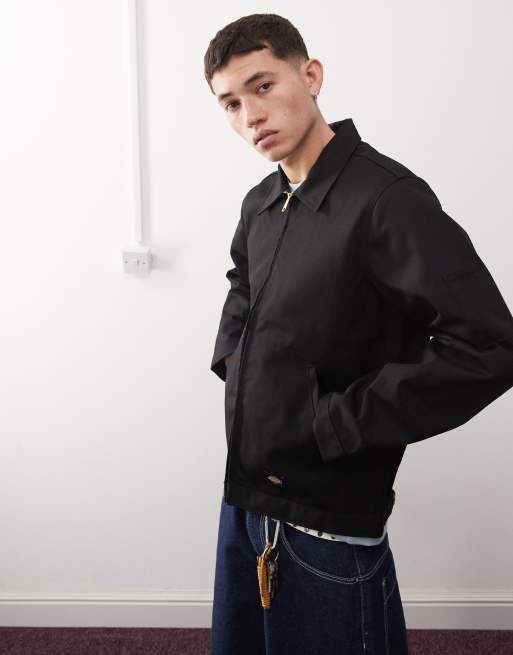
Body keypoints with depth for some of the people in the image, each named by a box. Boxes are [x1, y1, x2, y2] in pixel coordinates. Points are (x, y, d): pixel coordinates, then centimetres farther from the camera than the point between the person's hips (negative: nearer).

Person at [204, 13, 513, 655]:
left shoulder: (387, 198, -20)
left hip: (328, 521, -7)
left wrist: (335, 424, -22)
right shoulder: (261, 204, 4)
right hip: (243, 496, 7)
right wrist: (228, 355, 8)